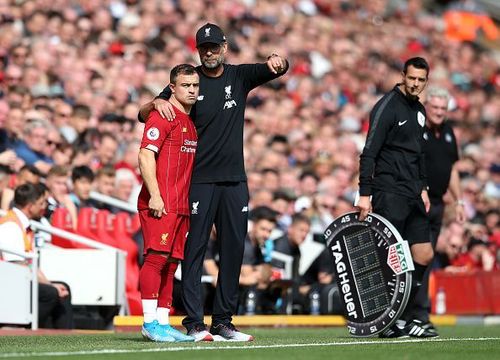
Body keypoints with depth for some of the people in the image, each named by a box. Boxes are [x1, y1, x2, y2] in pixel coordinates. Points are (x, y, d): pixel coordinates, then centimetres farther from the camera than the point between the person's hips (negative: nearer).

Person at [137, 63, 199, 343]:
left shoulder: (190, 121, 21)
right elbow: (146, 155, -14)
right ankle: (150, 322, -14)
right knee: (157, 257, -13)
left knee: (170, 263, 9)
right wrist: (155, 195, -21)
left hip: (181, 205, 9)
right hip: (160, 204, -9)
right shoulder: (163, 116, -6)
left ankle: (163, 323, 11)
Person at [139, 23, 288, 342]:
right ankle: (194, 323, -6)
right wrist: (157, 103, -24)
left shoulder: (239, 76, 8)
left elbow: (281, 68, -1)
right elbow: (143, 114, -1)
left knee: (234, 250, 5)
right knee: (195, 249, -6)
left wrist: (276, 62, -25)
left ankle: (223, 321, 12)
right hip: (200, 180, -4)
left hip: (235, 180, 4)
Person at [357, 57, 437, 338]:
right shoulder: (388, 106, -10)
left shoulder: (419, 110, 16)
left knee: (424, 255, 6)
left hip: (413, 195, 9)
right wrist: (365, 194, -20)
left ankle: (403, 317, 13)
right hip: (389, 193, -9)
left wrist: (423, 188, 20)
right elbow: (369, 152, -14)